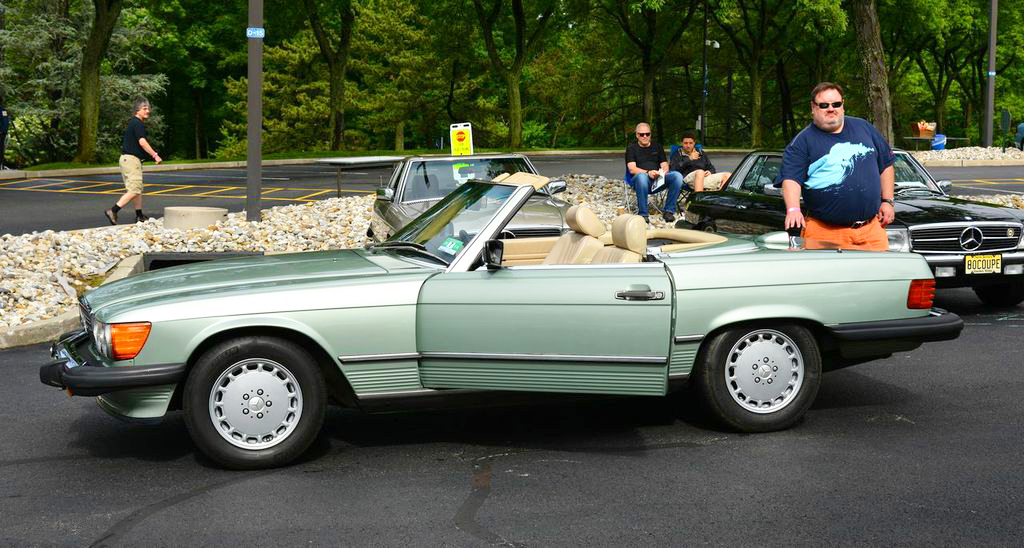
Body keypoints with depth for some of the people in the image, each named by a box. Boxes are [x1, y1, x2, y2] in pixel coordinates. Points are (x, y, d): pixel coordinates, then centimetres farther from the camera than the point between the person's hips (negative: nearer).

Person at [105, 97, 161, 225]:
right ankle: (113, 211, -14)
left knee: (137, 189, 13)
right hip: (131, 158, -11)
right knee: (134, 190, -11)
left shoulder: (132, 123, 18)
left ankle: (139, 215, 17)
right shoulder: (137, 123, -13)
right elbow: (142, 142, -23)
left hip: (126, 158, 11)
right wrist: (155, 155, -22)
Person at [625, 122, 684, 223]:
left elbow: (665, 165, 17)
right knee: (641, 177, -41)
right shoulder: (631, 148, 13)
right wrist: (648, 172, -19)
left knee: (677, 176, -25)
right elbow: (632, 169, -2)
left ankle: (668, 211, -19)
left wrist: (663, 171, -9)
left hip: (658, 180, 4)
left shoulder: (657, 147, 26)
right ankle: (643, 214, -34)